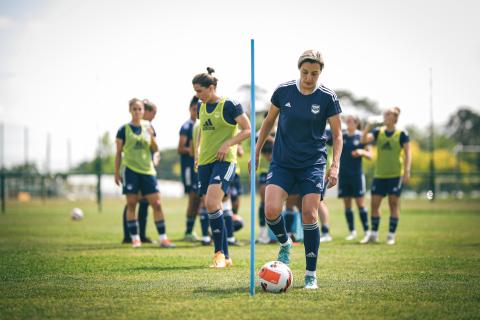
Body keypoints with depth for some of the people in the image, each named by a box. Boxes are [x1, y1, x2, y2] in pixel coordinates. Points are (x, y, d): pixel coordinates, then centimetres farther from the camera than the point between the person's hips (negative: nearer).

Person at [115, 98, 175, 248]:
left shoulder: (148, 127, 9)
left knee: (156, 203, -3)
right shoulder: (124, 129, 1)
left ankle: (163, 238, 2)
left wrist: (151, 137, -11)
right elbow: (118, 153, 5)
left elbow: (155, 149, 8)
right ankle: (135, 238, 6)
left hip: (147, 170, 2)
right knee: (131, 204, -2)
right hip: (130, 170, -2)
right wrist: (116, 173, 2)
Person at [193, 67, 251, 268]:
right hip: (205, 162, 7)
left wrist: (228, 144, -17)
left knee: (212, 203, -23)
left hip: (224, 161, -7)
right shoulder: (202, 107, 12)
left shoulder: (229, 105, -8)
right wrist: (198, 149, 12)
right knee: (212, 209, 4)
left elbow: (248, 130, -7)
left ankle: (220, 253, -13)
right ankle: (225, 257, 12)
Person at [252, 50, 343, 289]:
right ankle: (285, 244, 15)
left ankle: (311, 274, 5)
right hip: (282, 162, 1)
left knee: (309, 215, -8)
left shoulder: (327, 98, -6)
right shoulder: (283, 91, -2)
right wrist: (256, 152, 14)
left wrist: (335, 166, -11)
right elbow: (268, 122, 12)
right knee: (271, 211, -17)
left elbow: (337, 135, 0)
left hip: (313, 164, -1)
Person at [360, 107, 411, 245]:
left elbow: (407, 153, -4)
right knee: (374, 203, 3)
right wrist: (368, 125, -17)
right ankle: (374, 234, 13)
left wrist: (407, 170, -12)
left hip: (395, 175, -3)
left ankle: (391, 235, 5)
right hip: (379, 175, 3)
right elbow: (363, 140, -7)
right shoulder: (378, 132, 6)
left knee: (393, 204, -1)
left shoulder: (402, 134, -2)